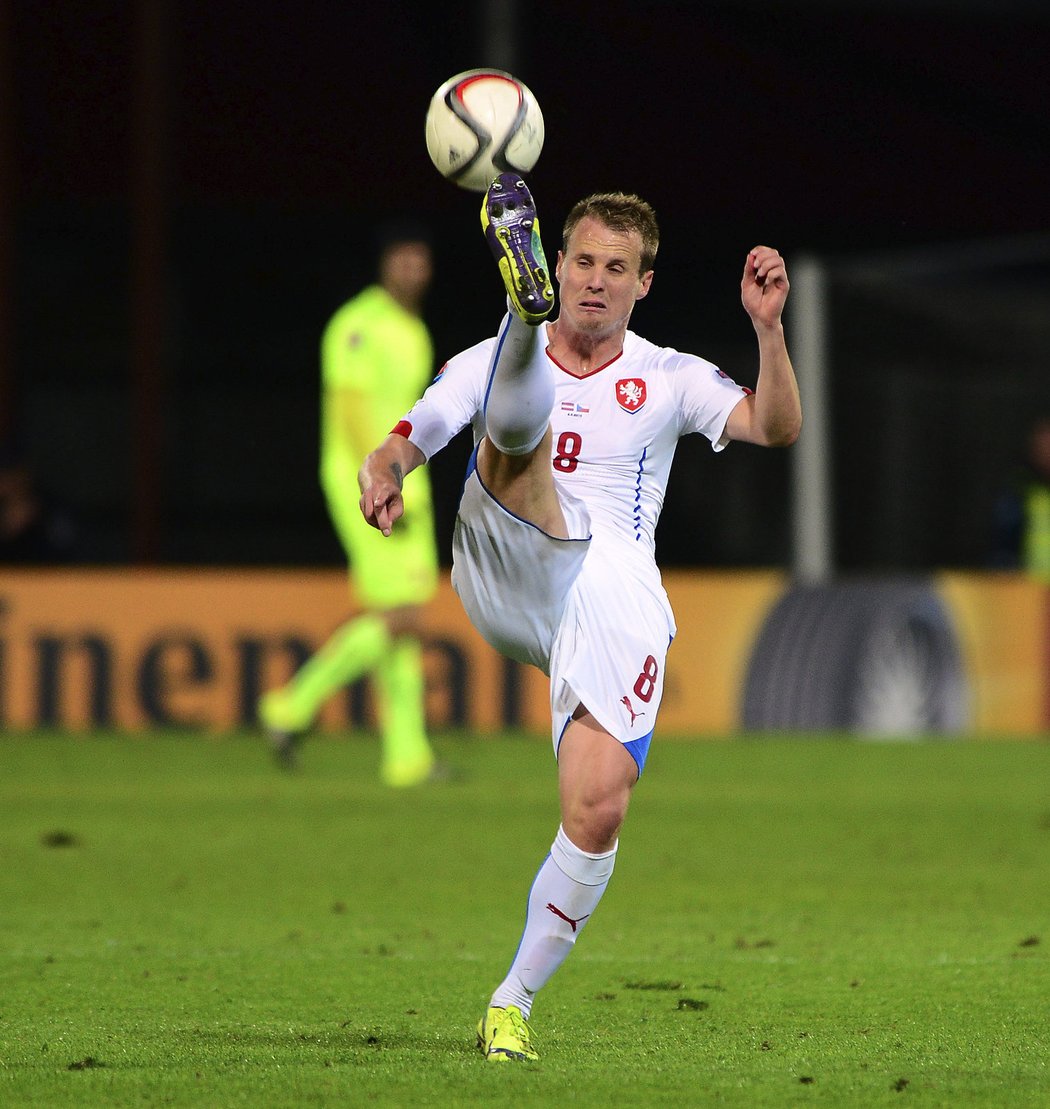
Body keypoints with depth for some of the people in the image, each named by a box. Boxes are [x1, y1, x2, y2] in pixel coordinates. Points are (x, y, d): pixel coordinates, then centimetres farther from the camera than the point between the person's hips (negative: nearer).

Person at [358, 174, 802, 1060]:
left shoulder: (668, 379, 14)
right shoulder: (488, 362, 16)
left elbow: (775, 428, 0)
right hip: (507, 580, 0)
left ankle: (514, 1003, 2)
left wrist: (768, 327, -16)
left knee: (599, 811, -14)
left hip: (617, 598, 0)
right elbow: (401, 444, 10)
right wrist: (383, 479, -14)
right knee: (517, 425, -25)